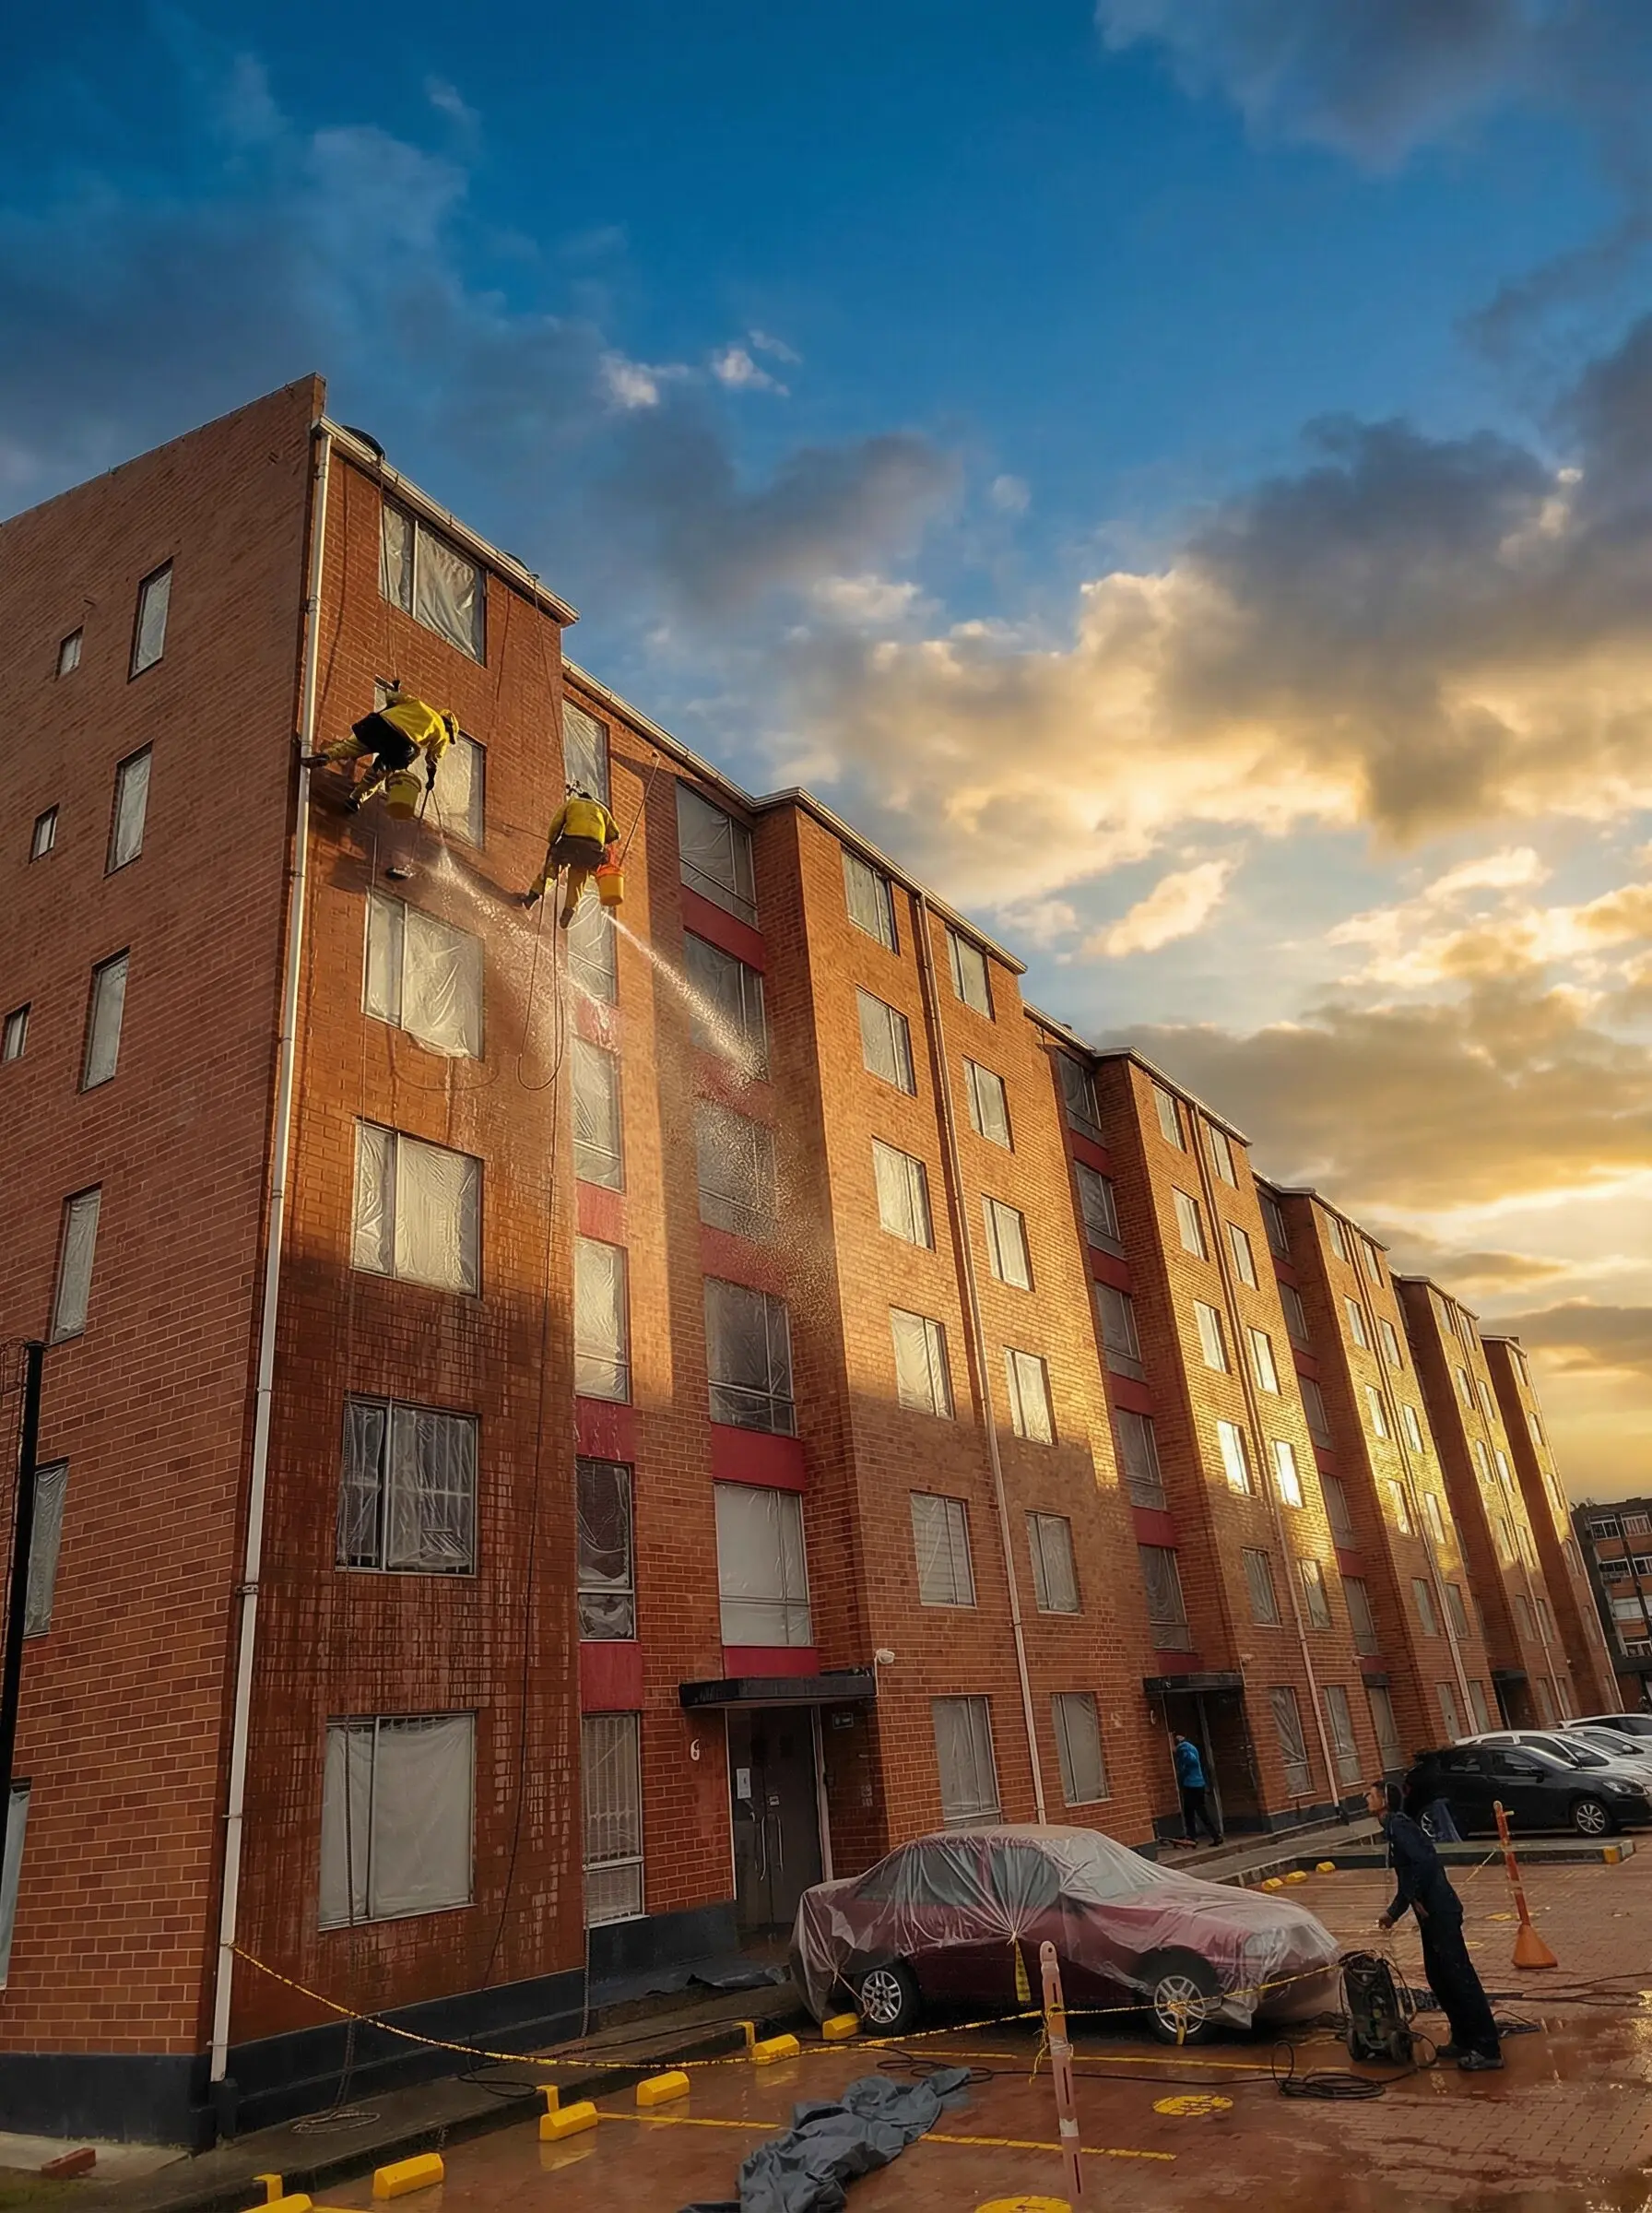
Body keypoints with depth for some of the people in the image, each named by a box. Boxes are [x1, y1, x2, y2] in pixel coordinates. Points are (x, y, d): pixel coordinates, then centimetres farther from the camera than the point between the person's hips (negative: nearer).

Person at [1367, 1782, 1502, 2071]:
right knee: (1439, 1977, 15)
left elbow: (1424, 1862, -27)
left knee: (1460, 1977, -5)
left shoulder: (1399, 1825, -14)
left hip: (1440, 1912, -10)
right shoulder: (1393, 1828, 16)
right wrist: (1393, 1912, 21)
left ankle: (1487, 2049, -1)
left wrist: (1418, 1899, -15)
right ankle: (1463, 2040, 24)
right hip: (1432, 1914, 10)